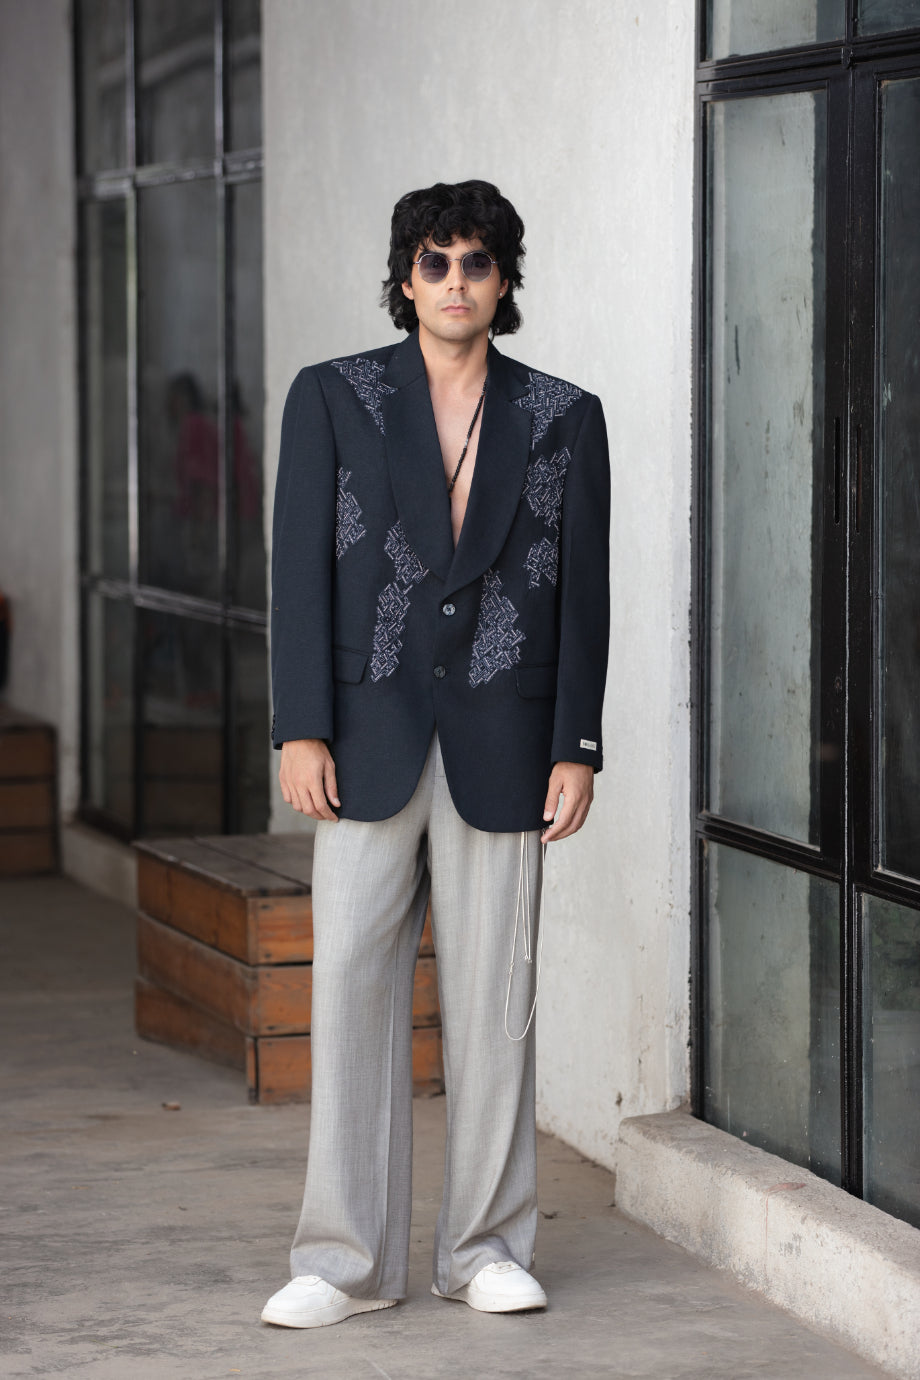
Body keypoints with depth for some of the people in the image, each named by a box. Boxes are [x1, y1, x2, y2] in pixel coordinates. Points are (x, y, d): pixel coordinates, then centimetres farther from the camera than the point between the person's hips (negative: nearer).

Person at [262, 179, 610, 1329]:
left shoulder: (563, 418, 6)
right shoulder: (333, 399, 4)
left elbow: (583, 591, 5)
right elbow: (302, 569, 0)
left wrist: (576, 749, -1)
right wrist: (301, 729, -7)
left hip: (501, 750, 1)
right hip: (370, 739, 0)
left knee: (494, 999, 4)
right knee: (350, 986, -2)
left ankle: (487, 1246, 15)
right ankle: (348, 1258, 5)